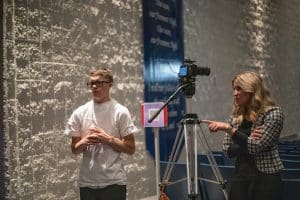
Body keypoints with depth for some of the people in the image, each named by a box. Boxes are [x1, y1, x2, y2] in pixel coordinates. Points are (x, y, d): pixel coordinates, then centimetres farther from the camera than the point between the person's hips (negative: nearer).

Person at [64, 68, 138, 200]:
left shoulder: (121, 112, -4)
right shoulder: (79, 113, 4)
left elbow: (131, 148, -3)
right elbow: (74, 149, 9)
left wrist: (108, 139, -16)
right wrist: (85, 142, -11)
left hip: (113, 182, -3)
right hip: (87, 182, 3)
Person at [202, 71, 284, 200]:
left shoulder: (273, 113, -11)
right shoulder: (236, 115, 6)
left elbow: (256, 146, -21)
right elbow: (228, 150, 3)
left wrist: (228, 129, -24)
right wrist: (248, 140, -13)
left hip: (265, 179, -5)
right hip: (240, 177, 5)